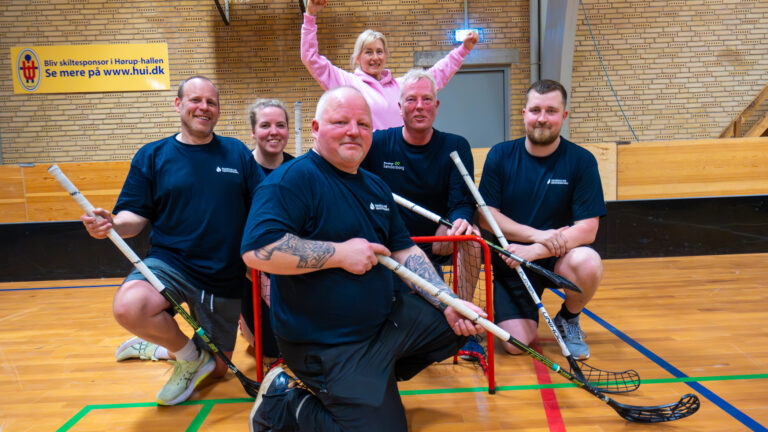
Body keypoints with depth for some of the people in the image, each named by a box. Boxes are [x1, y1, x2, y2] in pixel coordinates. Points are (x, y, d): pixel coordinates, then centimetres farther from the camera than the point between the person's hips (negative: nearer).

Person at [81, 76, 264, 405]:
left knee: (216, 369, 11)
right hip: (170, 263, -1)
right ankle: (190, 356, -3)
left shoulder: (237, 153, 3)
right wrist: (112, 224, -23)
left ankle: (161, 345, 43)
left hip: (224, 278, 2)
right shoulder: (152, 155, 2)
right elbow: (136, 216, 0)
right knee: (128, 307, -35)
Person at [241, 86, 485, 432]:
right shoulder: (293, 179, -17)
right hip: (326, 346, -8)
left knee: (454, 325, 13)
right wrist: (340, 254, -25)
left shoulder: (376, 187, 10)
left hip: (386, 319, 9)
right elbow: (257, 251, -30)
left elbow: (405, 251, 13)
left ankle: (374, 383, 18)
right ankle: (282, 404, 9)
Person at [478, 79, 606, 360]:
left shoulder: (581, 161, -9)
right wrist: (537, 234, -20)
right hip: (512, 261, 0)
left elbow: (587, 229, -15)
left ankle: (568, 320, 0)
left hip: (561, 255, 0)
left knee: (589, 264, -34)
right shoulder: (500, 156, -4)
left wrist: (534, 251, -27)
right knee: (516, 344, -15)